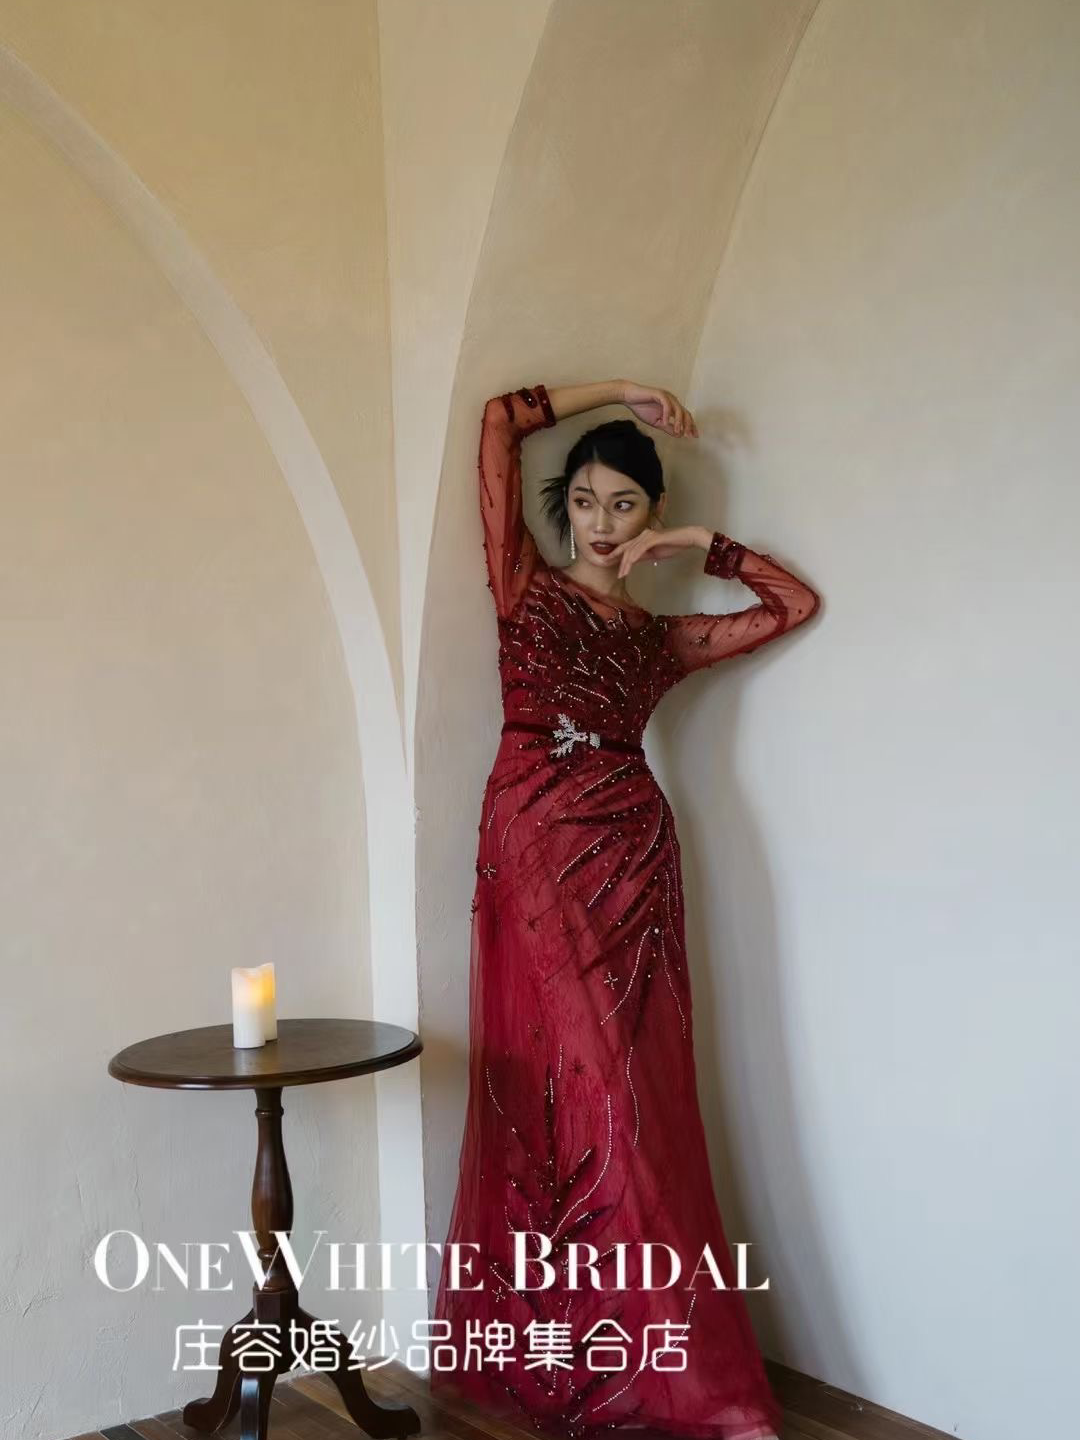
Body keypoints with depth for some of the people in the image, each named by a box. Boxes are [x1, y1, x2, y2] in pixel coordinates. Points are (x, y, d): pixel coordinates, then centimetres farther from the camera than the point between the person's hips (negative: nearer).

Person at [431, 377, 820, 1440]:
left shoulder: (663, 637, 18)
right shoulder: (524, 585, 11)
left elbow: (797, 602, 22)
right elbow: (499, 419, 10)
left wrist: (702, 544, 16)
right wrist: (616, 392, 16)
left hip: (629, 856, 2)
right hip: (534, 847, -2)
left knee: (632, 1099, 2)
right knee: (553, 1090, -1)